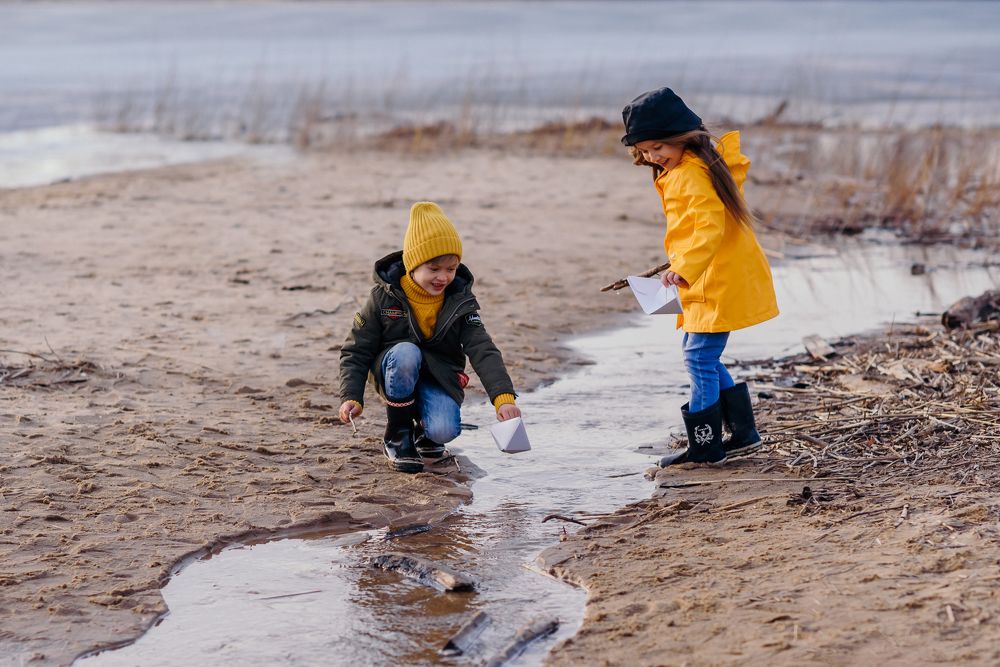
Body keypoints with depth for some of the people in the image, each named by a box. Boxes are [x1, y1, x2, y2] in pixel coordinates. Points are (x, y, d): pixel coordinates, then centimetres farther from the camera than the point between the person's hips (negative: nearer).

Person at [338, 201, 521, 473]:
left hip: (439, 378, 1)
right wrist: (351, 397, -20)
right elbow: (356, 351, -5)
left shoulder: (460, 300, -6)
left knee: (444, 431, -30)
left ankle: (424, 427, 12)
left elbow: (483, 351, -15)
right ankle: (398, 436, -17)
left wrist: (504, 397, -29)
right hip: (396, 374, -1)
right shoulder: (384, 297, -10)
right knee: (406, 352, -37)